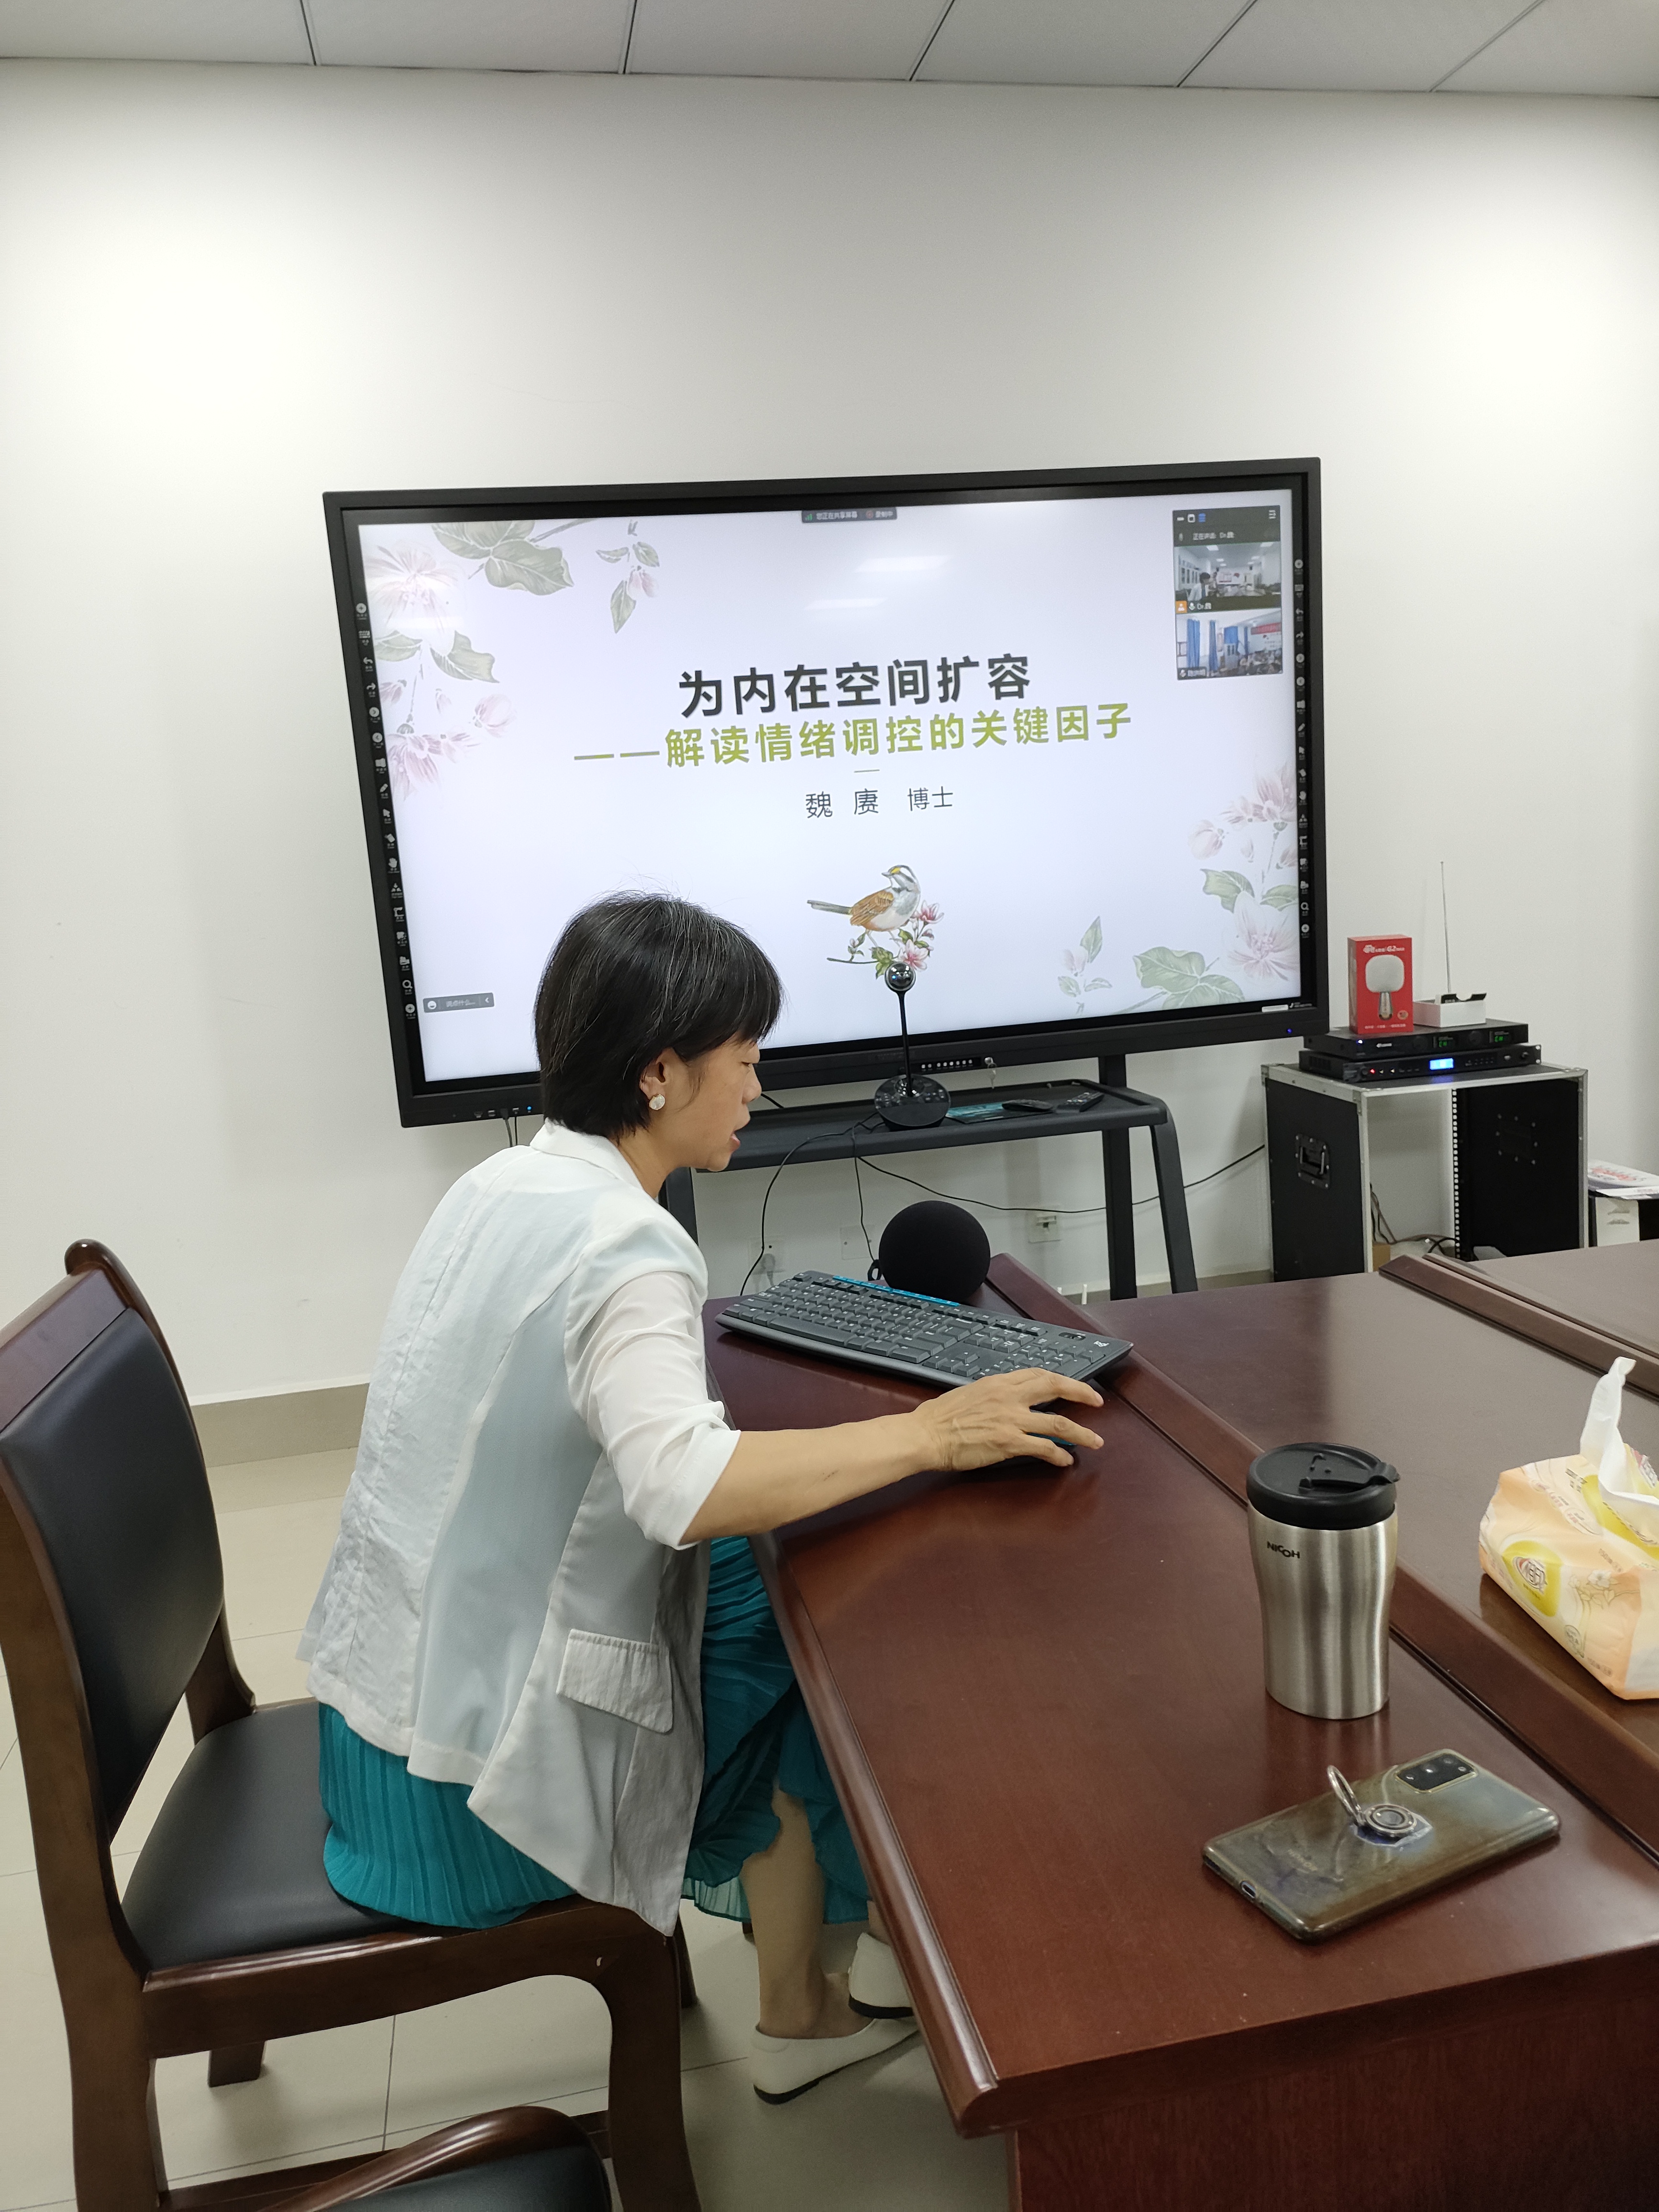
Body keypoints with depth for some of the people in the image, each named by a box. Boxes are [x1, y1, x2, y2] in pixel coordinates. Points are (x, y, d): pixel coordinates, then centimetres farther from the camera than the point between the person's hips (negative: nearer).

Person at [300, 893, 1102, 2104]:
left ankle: (809, 2003, 26)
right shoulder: (622, 1251, -25)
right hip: (477, 1779, -8)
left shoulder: (502, 1183, 2)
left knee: (768, 1587, 13)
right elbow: (686, 1488, -41)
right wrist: (929, 1434, -32)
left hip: (394, 1685, 8)